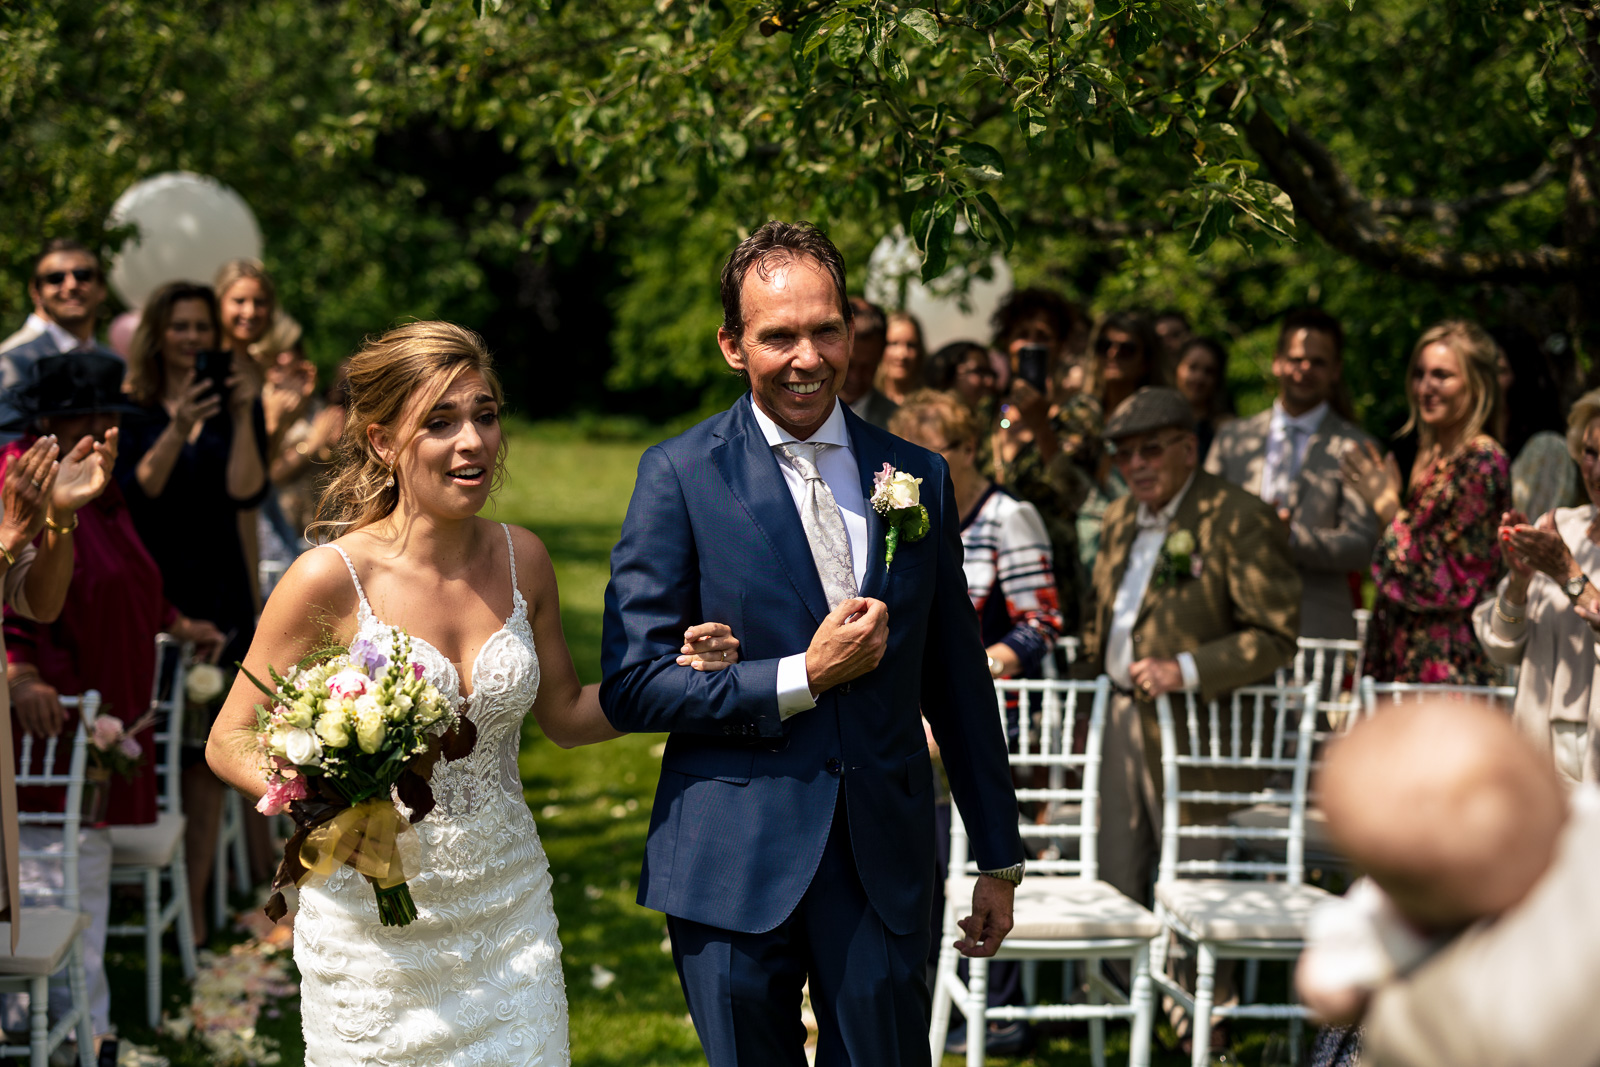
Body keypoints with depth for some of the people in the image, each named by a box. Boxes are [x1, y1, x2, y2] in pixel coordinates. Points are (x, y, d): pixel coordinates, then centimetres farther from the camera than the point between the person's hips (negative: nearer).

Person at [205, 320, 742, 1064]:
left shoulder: (521, 560, 0)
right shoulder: (331, 580, -14)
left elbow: (565, 716, 12)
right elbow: (230, 743, -7)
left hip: (510, 912, 4)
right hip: (378, 932, -4)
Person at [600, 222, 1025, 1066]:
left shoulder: (917, 478, 7)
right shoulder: (680, 476, -4)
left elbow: (958, 682, 12)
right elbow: (629, 687, -8)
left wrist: (999, 857, 14)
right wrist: (801, 677, -14)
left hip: (885, 861, 3)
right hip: (733, 865, -2)